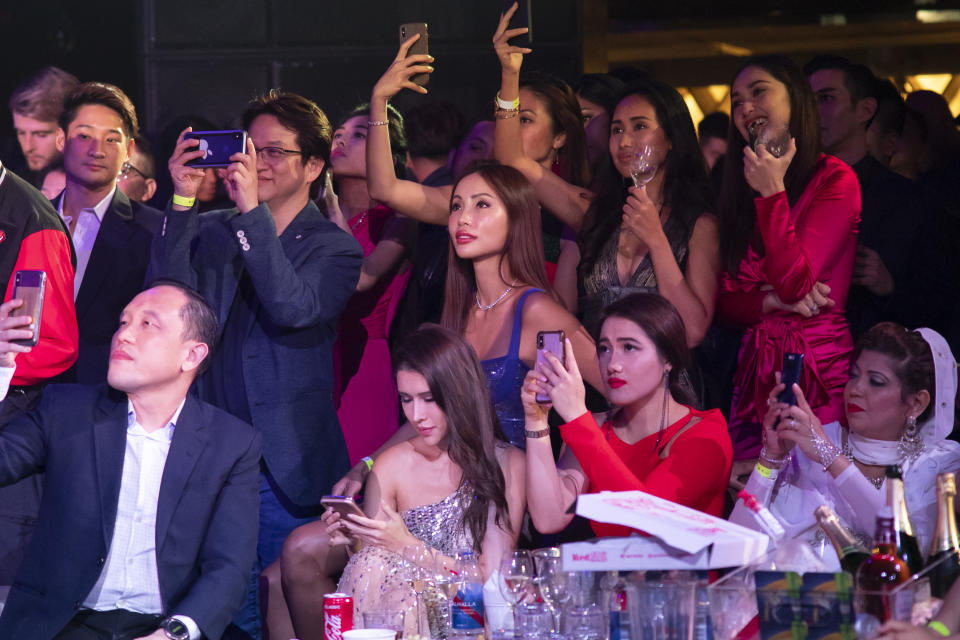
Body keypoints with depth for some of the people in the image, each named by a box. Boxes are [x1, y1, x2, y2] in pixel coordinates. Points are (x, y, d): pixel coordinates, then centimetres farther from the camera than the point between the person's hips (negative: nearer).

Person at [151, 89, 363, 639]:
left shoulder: (335, 247, 1)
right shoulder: (211, 231, 11)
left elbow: (293, 307, -18)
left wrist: (253, 210, -22)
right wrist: (183, 201, -14)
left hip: (289, 470, -3)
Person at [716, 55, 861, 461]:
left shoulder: (835, 179, -3)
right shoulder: (742, 190, 16)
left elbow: (794, 283, -12)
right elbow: (723, 302, 12)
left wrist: (772, 192, -14)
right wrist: (770, 301, -9)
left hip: (819, 372, -5)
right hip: (755, 376, 6)